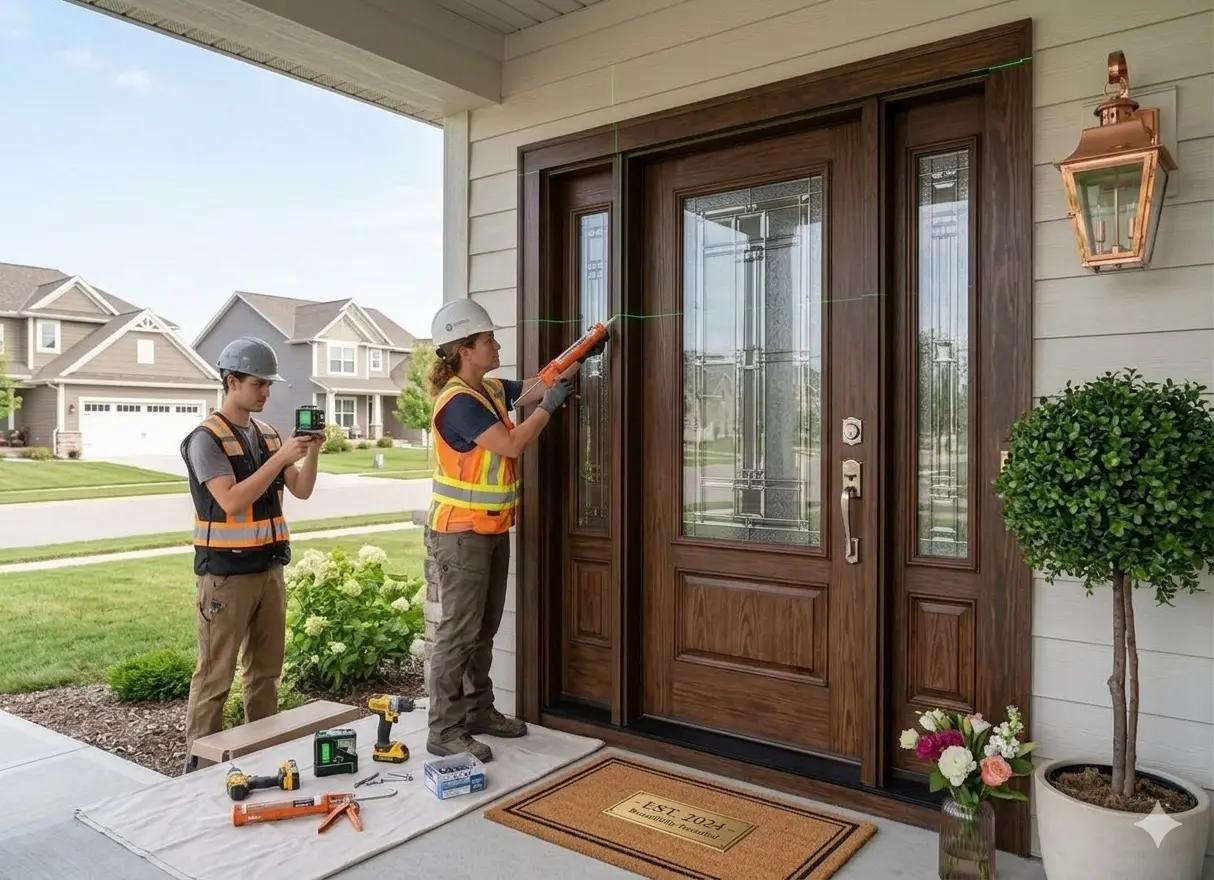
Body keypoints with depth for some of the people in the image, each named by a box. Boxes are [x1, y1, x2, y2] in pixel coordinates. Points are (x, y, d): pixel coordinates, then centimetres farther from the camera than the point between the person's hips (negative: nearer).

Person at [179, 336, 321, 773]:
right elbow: (232, 500, -21)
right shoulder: (206, 438, -11)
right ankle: (199, 761, 12)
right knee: (215, 673, 1)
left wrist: (311, 452, -8)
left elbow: (302, 490, 8)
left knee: (266, 667, 15)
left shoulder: (267, 433, 10)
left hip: (269, 566, 7)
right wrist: (280, 458, -23)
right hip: (226, 571, -7)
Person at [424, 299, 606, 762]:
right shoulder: (458, 402, -19)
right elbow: (512, 444, -23)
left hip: (492, 529, 9)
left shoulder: (492, 390, 8)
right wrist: (549, 406, -13)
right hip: (461, 533, -9)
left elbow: (537, 386, 20)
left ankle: (479, 711, 28)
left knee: (484, 628, 16)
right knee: (458, 631, -4)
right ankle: (444, 731, 4)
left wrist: (582, 354, 13)